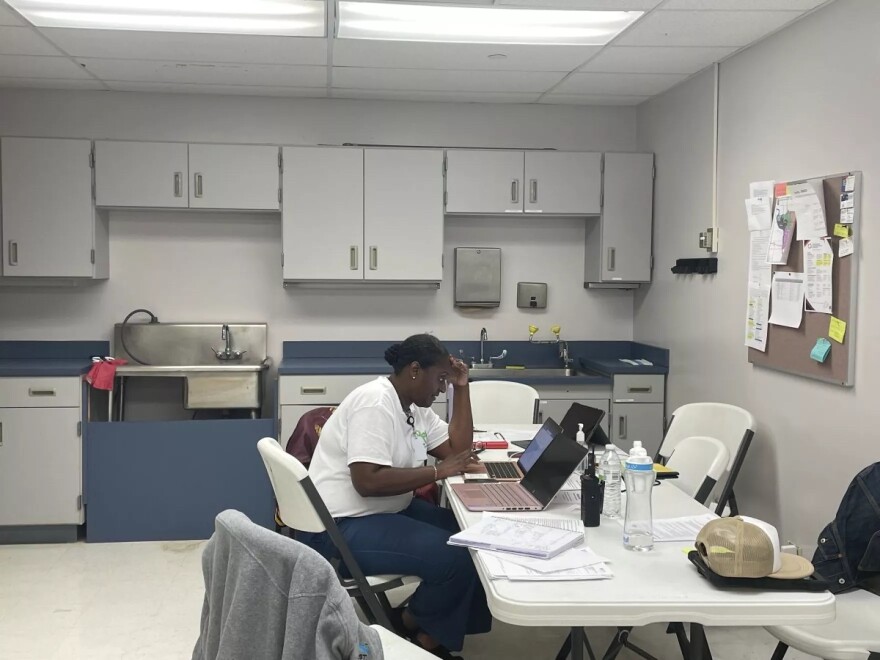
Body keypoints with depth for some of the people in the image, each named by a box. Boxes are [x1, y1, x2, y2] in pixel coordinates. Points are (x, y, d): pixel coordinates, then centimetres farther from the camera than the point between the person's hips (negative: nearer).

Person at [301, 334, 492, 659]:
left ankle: (434, 633, 12)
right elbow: (368, 482, -30)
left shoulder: (414, 406, 10)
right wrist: (438, 471, -23)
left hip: (386, 509, 11)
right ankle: (412, 625, 7)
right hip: (339, 527, -11)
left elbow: (458, 450, 9)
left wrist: (461, 388, 3)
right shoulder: (375, 403, -21)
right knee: (456, 558, -20)